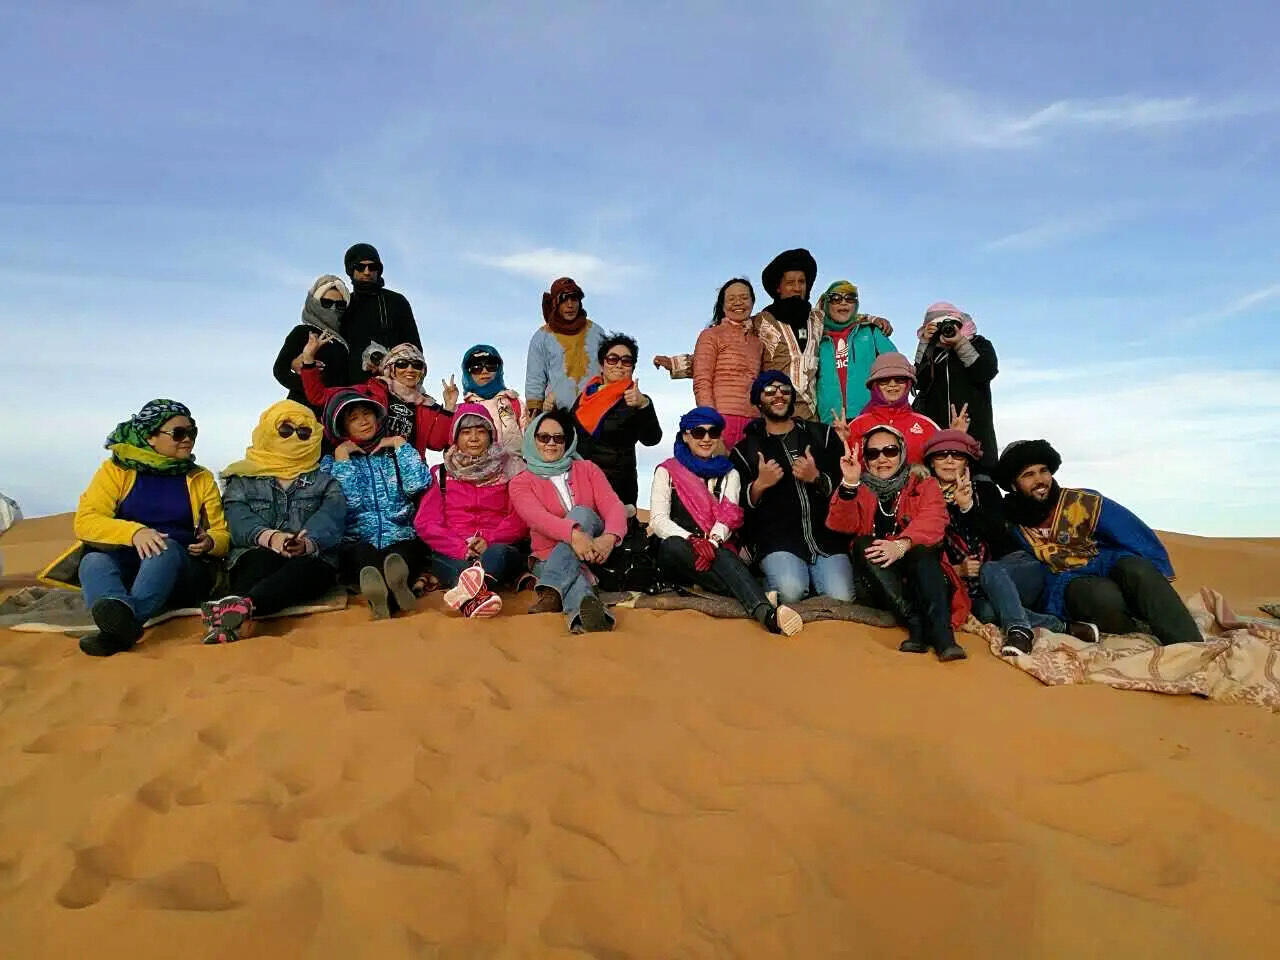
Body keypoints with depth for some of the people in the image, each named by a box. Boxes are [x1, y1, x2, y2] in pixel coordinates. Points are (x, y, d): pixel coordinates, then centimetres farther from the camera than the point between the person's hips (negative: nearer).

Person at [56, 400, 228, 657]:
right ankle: (120, 618, -60)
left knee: (166, 548, -32)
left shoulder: (201, 479, 13)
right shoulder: (116, 470, 8)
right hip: (124, 565, 1)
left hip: (179, 569, 0)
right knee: (93, 561, -31)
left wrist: (210, 542, -15)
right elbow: (84, 522, -4)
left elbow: (222, 534, 10)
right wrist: (133, 532, -24)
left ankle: (119, 625, -56)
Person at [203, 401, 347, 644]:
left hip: (311, 558, 0)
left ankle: (241, 606, -61)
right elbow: (239, 519, -3)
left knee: (310, 568, -36)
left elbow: (330, 519, -3)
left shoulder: (325, 482, 20)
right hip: (255, 556, 0)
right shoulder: (243, 479, 19)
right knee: (264, 560, -36)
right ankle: (232, 618, -64)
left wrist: (309, 543, -28)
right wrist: (268, 537, -27)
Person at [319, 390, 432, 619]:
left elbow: (418, 484, -2)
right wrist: (342, 454, 3)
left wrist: (400, 444, 6)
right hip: (357, 543, -1)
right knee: (363, 553, -39)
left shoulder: (395, 451, 21)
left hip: (402, 540, 1)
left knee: (403, 554, -37)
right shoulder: (331, 460, 19)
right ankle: (394, 588, -67)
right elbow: (348, 501, -3)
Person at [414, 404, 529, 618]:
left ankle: (465, 594, -66)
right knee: (460, 565, -36)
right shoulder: (441, 474, 17)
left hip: (498, 547, 0)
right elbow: (425, 523, 4)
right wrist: (461, 547, -14)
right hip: (452, 554, 1)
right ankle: (475, 594, -67)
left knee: (497, 553, -37)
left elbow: (520, 520, 4)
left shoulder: (509, 469, 16)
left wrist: (489, 540, -15)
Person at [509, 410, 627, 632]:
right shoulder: (521, 482, 6)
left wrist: (609, 537, -30)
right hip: (550, 561, -2)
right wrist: (572, 534, -39)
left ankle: (552, 592, -47)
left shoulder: (587, 469, 13)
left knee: (581, 513, -30)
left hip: (593, 552, 2)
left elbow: (613, 506, -4)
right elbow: (536, 517, -16)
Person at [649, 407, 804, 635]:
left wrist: (712, 542, -21)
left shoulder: (729, 474, 20)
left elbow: (728, 518, 3)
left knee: (724, 556, -36)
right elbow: (658, 520, -2)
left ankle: (764, 612, -63)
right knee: (674, 546, -39)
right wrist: (693, 541, -22)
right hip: (675, 555, -1)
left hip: (715, 551, 2)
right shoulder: (667, 471, 13)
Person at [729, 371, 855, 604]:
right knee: (790, 592, -28)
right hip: (777, 541, -1)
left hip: (827, 535, 2)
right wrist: (759, 485, -8)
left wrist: (816, 478, -6)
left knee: (841, 599, -20)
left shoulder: (823, 435, 18)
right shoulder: (745, 450, 13)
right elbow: (738, 506, 10)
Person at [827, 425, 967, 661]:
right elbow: (842, 525, -7)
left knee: (922, 549, -30)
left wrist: (902, 545, -34)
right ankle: (916, 625, -37)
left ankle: (942, 632, -43)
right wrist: (849, 484, -23)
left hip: (919, 571, -1)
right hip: (877, 578, 1)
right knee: (862, 543, -27)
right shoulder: (858, 487, 12)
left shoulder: (922, 483, 8)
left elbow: (932, 522, -14)